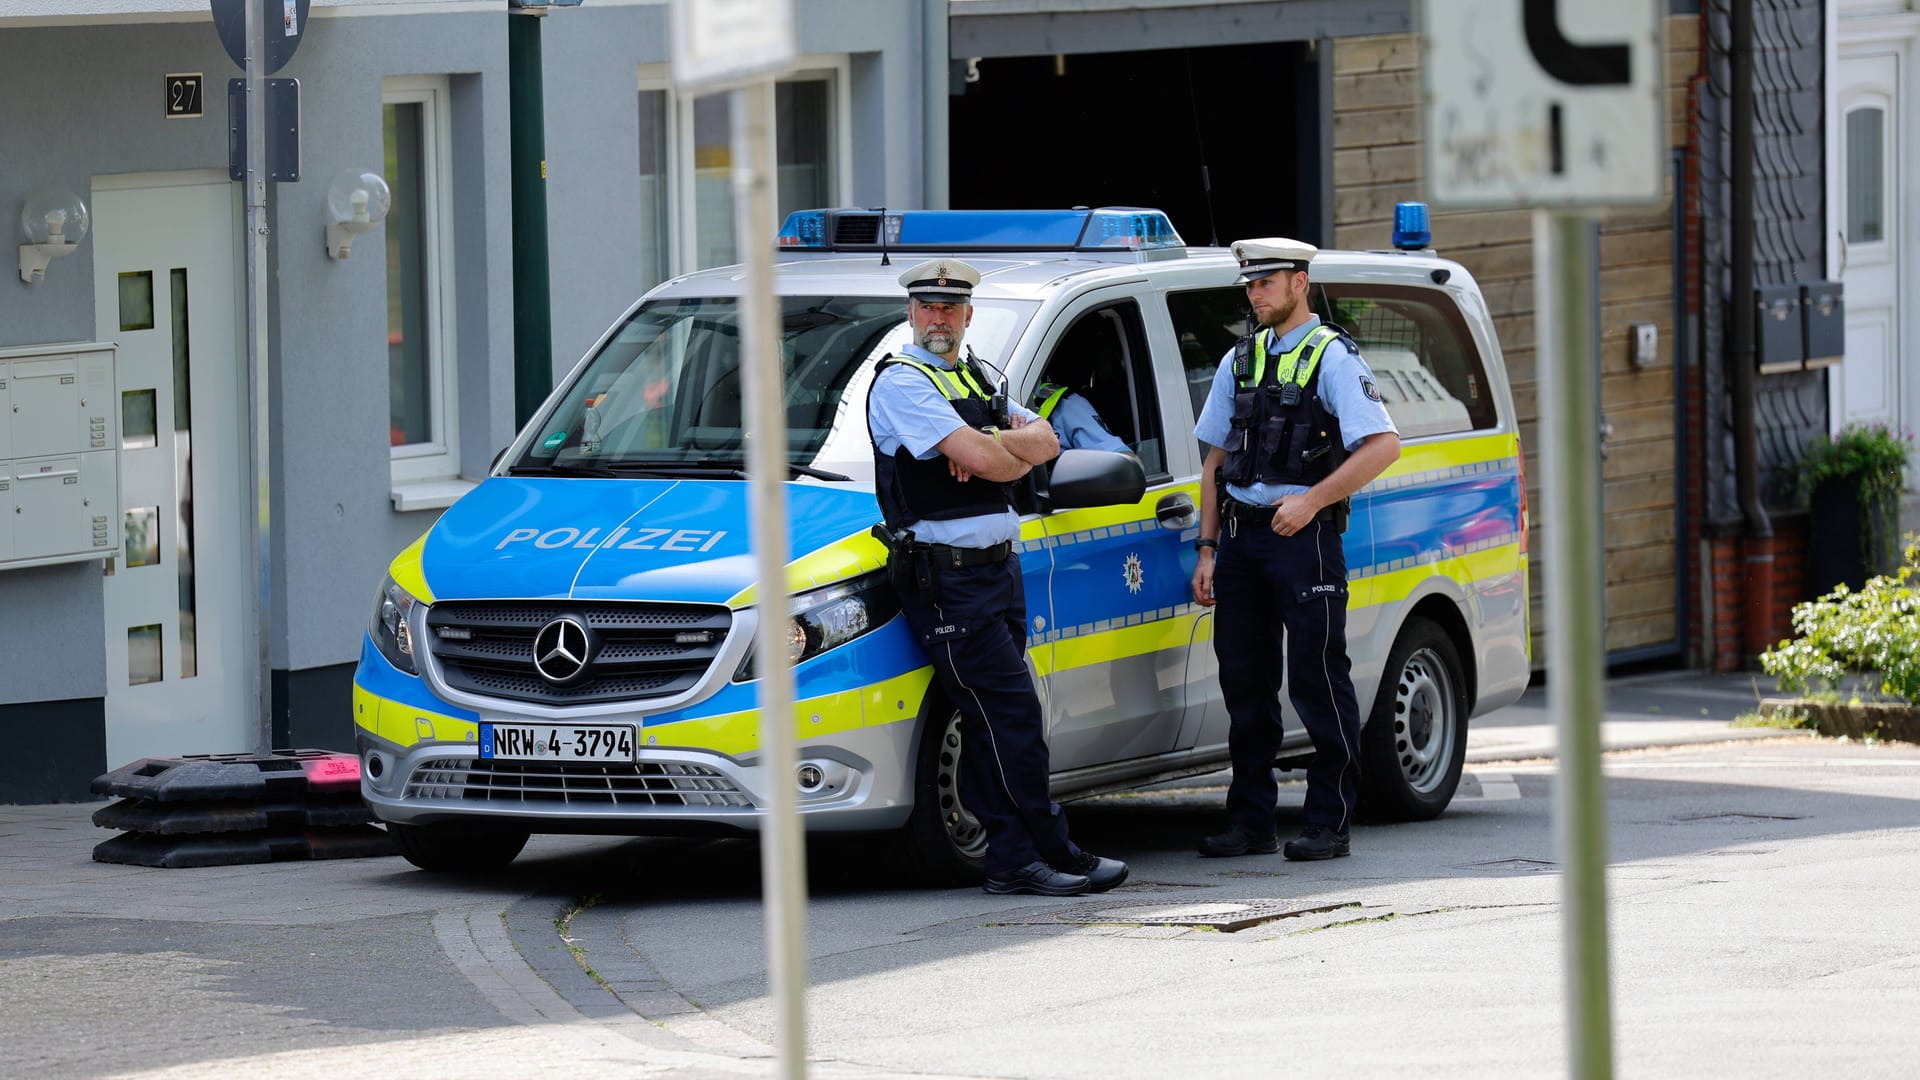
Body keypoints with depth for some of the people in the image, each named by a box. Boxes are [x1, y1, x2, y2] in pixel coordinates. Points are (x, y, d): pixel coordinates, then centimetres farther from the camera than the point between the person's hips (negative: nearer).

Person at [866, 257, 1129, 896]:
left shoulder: (977, 381, 20)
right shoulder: (902, 382, -8)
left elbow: (1046, 441, 10)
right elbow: (978, 460, -19)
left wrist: (989, 444, -10)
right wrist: (1016, 454, 3)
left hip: (997, 565, 8)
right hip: (947, 574, -8)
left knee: (993, 720, 8)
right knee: (1012, 714, -10)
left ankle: (1011, 860, 9)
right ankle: (1049, 853, -8)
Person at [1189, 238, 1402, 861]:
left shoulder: (1332, 357, -3)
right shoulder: (1240, 361, 17)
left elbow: (1384, 445, -13)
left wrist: (1313, 500, -19)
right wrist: (1207, 549, 12)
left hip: (1303, 536, -6)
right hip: (1241, 539, 6)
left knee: (1318, 681, -5)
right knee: (1244, 682, 7)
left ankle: (1330, 822, -1)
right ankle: (1250, 821, 13)